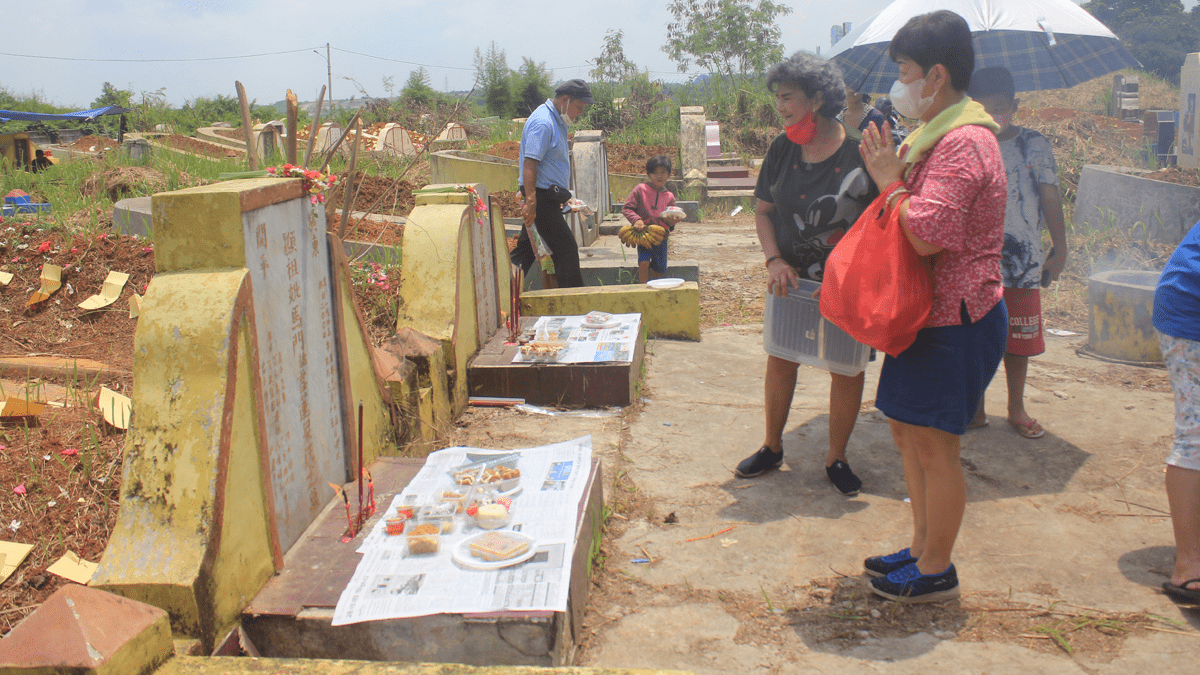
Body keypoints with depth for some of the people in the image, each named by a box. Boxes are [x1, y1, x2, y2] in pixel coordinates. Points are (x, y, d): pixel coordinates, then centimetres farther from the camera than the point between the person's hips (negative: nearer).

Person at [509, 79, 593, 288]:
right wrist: (530, 201, -29)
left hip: (548, 198, 10)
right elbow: (529, 164, -24)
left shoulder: (557, 121, 17)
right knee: (566, 247, -6)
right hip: (542, 198, -10)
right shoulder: (543, 123, -17)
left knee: (526, 250, 13)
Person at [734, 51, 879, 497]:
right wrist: (775, 260, -7)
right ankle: (772, 448, 32)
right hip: (792, 279, 4)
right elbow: (763, 210, 7)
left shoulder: (860, 151, -15)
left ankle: (836, 459, 27)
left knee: (846, 369, 8)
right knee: (780, 360, 13)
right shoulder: (783, 149, -1)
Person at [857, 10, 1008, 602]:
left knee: (935, 447, -1)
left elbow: (925, 236, -28)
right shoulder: (940, 135, 14)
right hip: (930, 313, 11)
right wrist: (895, 173, 6)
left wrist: (889, 180, -15)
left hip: (956, 320, -11)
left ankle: (935, 573, 15)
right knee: (907, 431, 17)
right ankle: (923, 547, 32)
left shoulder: (963, 143, -20)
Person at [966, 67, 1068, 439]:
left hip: (1021, 260, 0)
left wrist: (1059, 250, 0)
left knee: (1017, 338, 8)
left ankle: (1016, 408, 23)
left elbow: (1050, 199, 3)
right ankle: (975, 407, 20)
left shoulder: (1035, 145, 0)